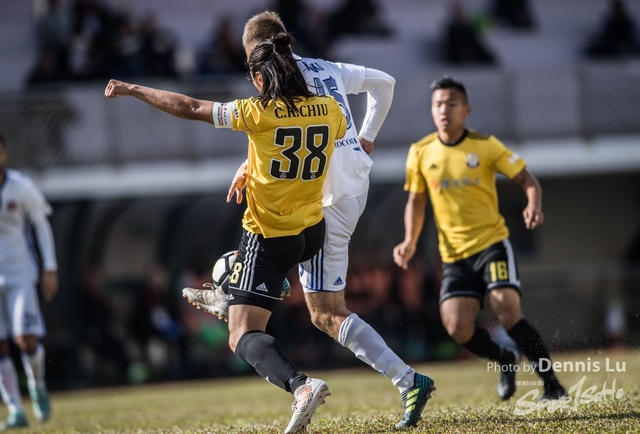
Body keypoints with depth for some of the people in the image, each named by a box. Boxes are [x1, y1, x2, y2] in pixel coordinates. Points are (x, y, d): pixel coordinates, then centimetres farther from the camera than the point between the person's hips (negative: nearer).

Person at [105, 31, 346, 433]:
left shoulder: (260, 113, -16)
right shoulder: (329, 110, -2)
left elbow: (190, 108, -11)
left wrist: (132, 90, 1)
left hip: (269, 238, -6)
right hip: (313, 233, 6)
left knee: (243, 337, -6)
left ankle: (300, 384, -30)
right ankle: (230, 298, 63)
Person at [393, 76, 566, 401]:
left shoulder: (485, 146, -5)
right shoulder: (421, 153, 3)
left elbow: (526, 179, -1)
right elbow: (416, 201, 14)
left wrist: (534, 206, -23)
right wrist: (410, 242, -1)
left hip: (492, 243, -3)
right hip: (454, 255, 3)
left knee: (508, 314, -20)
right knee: (457, 328, -12)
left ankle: (552, 385, -9)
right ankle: (505, 360, 18)